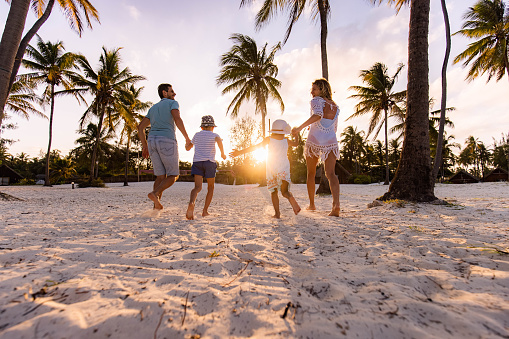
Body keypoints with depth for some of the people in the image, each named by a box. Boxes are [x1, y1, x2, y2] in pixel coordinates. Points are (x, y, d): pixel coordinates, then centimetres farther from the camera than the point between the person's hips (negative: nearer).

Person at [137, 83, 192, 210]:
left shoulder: (153, 108, 27)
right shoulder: (172, 103, 8)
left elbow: (140, 127, 20)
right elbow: (177, 119, -13)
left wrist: (145, 146, 20)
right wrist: (187, 138, -8)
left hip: (152, 141, 7)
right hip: (167, 141, -6)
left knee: (161, 176, 10)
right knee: (173, 175, 1)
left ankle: (156, 208, 2)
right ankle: (155, 193, -23)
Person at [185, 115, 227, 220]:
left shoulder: (197, 135, 18)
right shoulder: (214, 135, 5)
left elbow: (188, 148, 27)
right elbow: (218, 140, -21)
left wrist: (186, 145, 50)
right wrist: (222, 153, -10)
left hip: (197, 162, 3)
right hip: (209, 162, -2)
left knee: (197, 187, -9)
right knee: (210, 188, 14)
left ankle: (191, 203, -40)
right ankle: (205, 211, 10)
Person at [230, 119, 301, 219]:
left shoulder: (269, 139, -1)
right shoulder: (286, 141, 6)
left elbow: (256, 146, -7)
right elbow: (296, 143, 26)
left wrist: (240, 152, -6)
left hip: (271, 169, -1)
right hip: (284, 169, 1)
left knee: (273, 192, 10)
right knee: (284, 191, 5)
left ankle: (277, 213, 6)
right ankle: (292, 199, -28)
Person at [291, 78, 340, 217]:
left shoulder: (316, 100, 0)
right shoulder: (335, 106, 20)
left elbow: (318, 115, -22)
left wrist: (300, 128, -28)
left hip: (314, 141, -4)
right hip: (331, 142, 4)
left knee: (311, 173, 13)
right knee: (330, 173, -5)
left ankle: (312, 204, 24)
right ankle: (336, 204, -26)